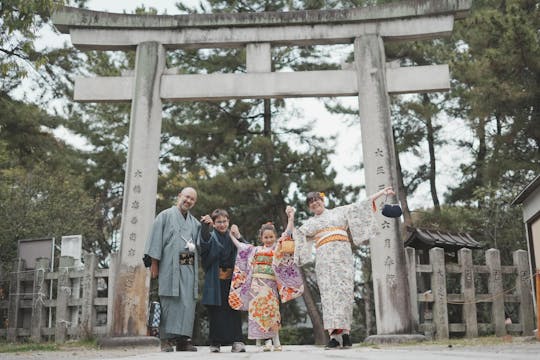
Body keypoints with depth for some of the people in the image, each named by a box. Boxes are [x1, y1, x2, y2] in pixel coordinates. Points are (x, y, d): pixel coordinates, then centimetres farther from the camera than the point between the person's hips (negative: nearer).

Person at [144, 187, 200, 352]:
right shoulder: (165, 215, 6)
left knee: (187, 303, -1)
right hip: (170, 266, -4)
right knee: (169, 302, -5)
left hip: (189, 267, 4)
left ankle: (183, 339, 3)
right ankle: (166, 340, -1)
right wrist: (154, 263, -8)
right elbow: (156, 239, -1)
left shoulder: (195, 222, 20)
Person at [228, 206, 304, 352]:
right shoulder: (256, 250, 18)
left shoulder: (278, 247, 10)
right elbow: (241, 246, 30)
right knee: (258, 310, -5)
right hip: (255, 284, 3)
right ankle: (268, 341, -3)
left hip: (270, 283, -3)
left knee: (271, 310, -11)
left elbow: (287, 234, 0)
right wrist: (233, 235, 37)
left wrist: (291, 218, -7)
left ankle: (275, 341, -7)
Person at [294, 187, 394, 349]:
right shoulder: (310, 223, 24)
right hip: (324, 258, 1)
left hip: (342, 256, -1)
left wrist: (381, 192, 14)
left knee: (344, 290, -13)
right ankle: (334, 335, -18)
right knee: (328, 292, -12)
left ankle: (345, 332, -14)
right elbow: (296, 235, 16)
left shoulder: (339, 212, 20)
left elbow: (360, 206, 18)